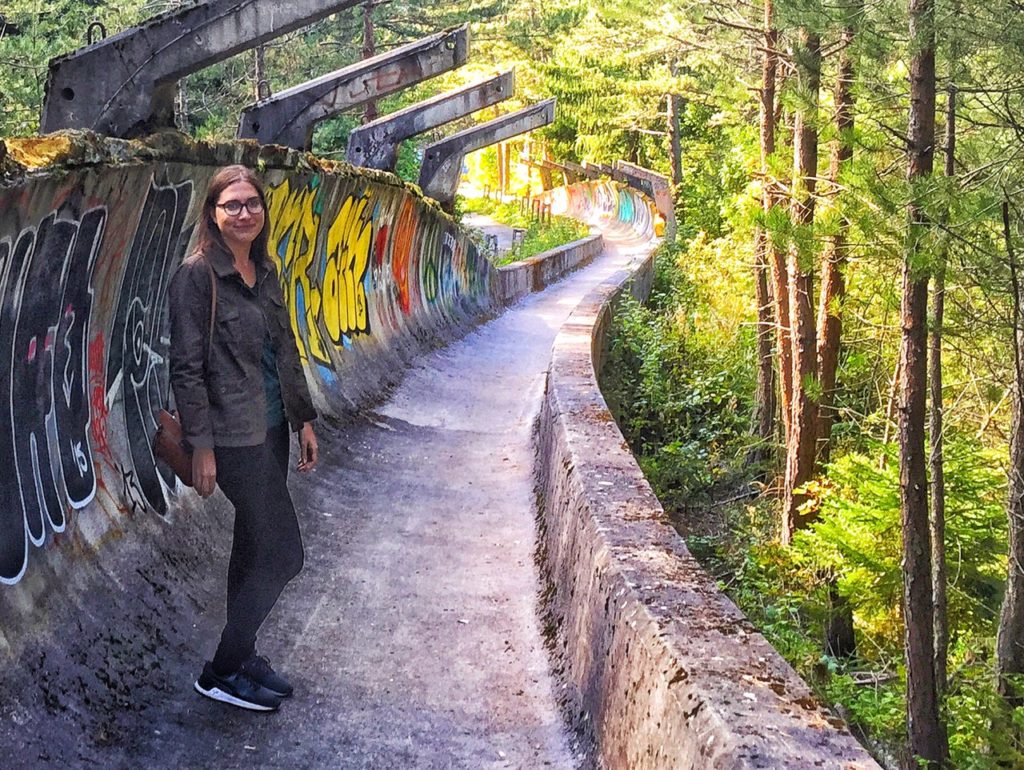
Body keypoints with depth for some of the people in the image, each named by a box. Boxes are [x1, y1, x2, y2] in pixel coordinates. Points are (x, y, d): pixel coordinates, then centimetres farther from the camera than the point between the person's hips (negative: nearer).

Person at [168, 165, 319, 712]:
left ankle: (240, 655, 29)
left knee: (254, 545, 15)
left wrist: (304, 418, 15)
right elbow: (187, 368, -15)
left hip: (271, 427, 8)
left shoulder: (265, 270, 9)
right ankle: (223, 672, 8)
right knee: (282, 552, -5)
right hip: (234, 437, -8)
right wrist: (201, 446, -16)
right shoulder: (196, 276, -14)